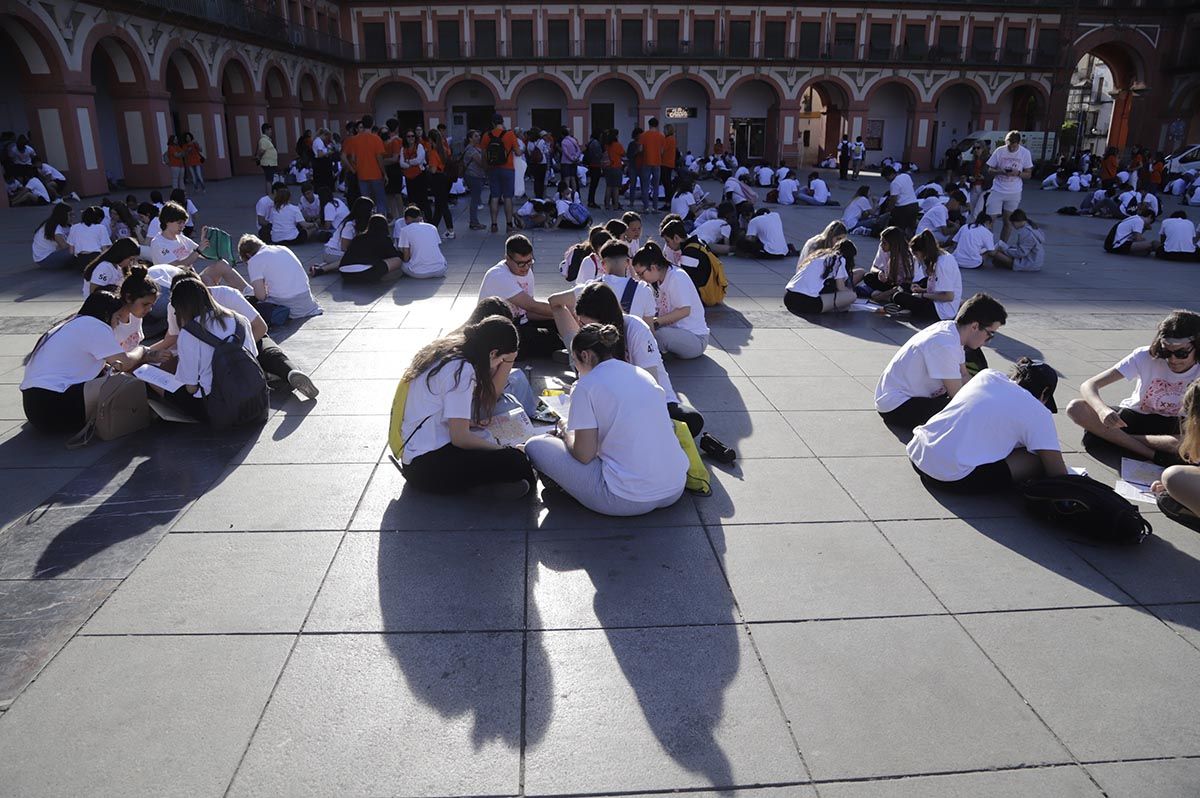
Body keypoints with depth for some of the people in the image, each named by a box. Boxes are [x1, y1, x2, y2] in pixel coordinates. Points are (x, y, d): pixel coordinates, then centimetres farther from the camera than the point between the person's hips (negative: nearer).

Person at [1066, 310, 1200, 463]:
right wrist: (1103, 410, -47)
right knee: (1075, 408, -28)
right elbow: (1088, 385, -26)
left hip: (1171, 427, 0)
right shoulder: (1145, 357, -19)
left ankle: (1114, 438, -23)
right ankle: (1150, 453, -26)